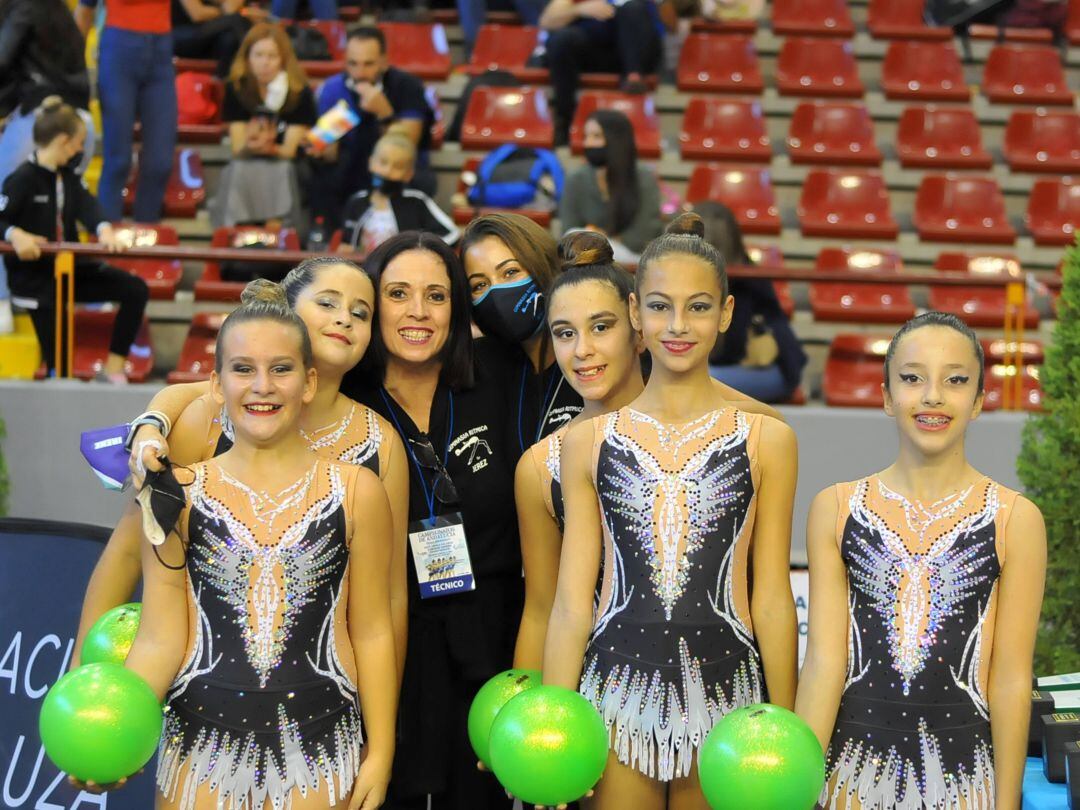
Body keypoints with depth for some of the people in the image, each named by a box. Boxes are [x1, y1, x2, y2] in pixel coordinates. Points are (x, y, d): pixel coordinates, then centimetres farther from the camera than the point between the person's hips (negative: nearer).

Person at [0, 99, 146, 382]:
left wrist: (104, 230, -31)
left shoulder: (67, 176, 8)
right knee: (57, 357, -9)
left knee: (135, 290, -3)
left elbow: (85, 204, -9)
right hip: (32, 273, -7)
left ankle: (113, 370, 0)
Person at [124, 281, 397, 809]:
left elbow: (372, 633, 5)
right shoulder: (178, 493, 1)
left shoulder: (356, 491, 2)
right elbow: (161, 638, -1)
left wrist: (380, 752, 2)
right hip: (203, 745, 0)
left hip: (319, 751, 0)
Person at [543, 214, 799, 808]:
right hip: (617, 693, 0)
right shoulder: (589, 442, 5)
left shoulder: (766, 441, 3)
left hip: (726, 696, 0)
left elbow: (771, 598, 4)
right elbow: (572, 599, 5)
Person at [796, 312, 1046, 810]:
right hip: (853, 765, 1)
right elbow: (824, 659, -2)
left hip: (961, 769, -1)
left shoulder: (1015, 519, -3)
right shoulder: (835, 509, 1)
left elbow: (1011, 679, -2)